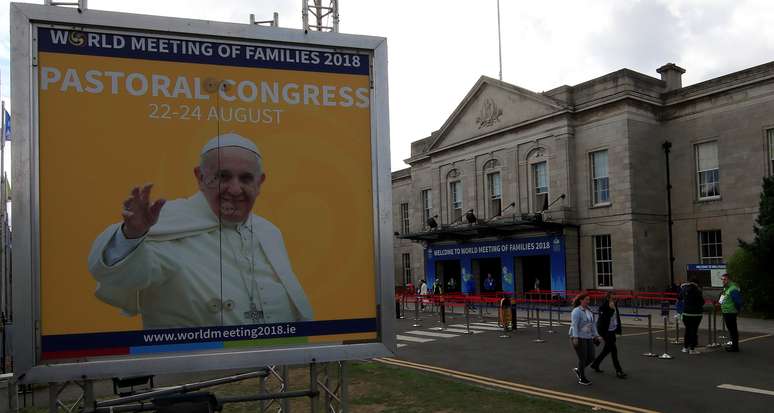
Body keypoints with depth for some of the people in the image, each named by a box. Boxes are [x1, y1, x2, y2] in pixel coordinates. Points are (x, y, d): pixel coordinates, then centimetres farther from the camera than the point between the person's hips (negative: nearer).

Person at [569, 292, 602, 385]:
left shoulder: (589, 311, 11)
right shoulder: (576, 311, -14)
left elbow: (593, 324, 16)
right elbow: (574, 325, -21)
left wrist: (596, 335, 12)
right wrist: (575, 338, -28)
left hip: (588, 338, 8)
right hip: (579, 338, -8)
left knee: (591, 357, 8)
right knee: (583, 359, 0)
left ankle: (578, 370, 31)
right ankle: (582, 379, 16)